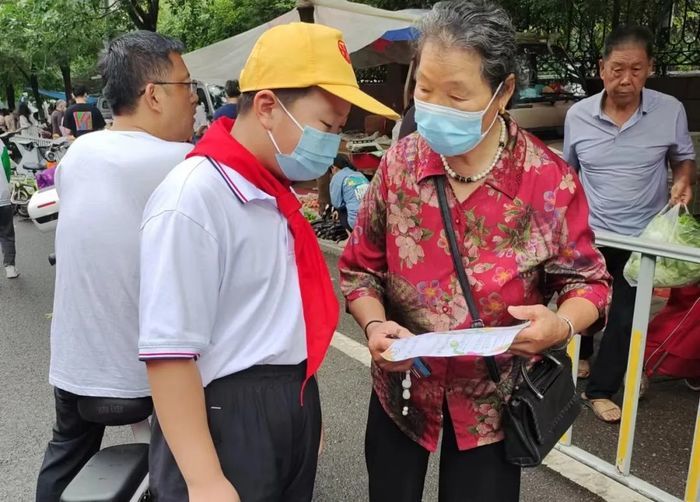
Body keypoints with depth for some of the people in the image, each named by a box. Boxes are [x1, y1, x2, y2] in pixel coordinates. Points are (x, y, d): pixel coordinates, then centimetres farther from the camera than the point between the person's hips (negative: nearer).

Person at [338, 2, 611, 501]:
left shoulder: (551, 182, -18)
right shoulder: (398, 165, -11)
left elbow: (587, 281, -6)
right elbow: (361, 267, 0)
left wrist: (561, 325, -27)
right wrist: (374, 324, -19)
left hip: (495, 395, -2)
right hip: (402, 383, 3)